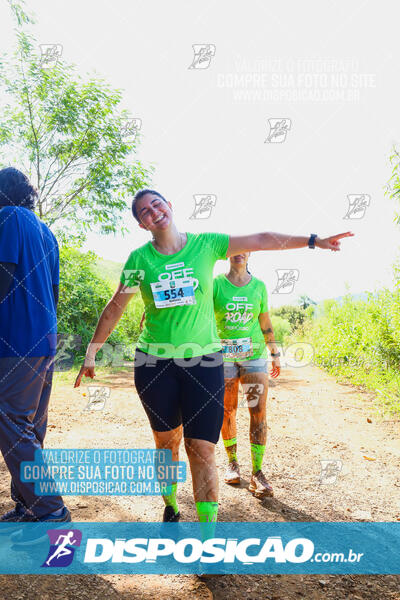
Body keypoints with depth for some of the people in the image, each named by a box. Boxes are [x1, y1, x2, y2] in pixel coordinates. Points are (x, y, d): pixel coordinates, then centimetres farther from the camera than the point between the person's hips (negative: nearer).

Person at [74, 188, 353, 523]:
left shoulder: (206, 244, 0)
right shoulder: (139, 259, 1)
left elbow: (262, 240, 3)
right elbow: (115, 308, 5)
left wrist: (314, 241, 4)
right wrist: (91, 353, 6)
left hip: (204, 360, -1)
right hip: (154, 362, 1)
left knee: (202, 450, -4)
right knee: (165, 441, 14)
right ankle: (170, 508, 37)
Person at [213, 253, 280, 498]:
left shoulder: (259, 286, 6)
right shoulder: (216, 284, -1)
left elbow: (266, 322, 13)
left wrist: (275, 354, 15)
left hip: (254, 355, 2)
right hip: (223, 356, -1)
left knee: (259, 411, -6)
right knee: (227, 411, 6)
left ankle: (257, 474, 3)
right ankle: (232, 462, 28)